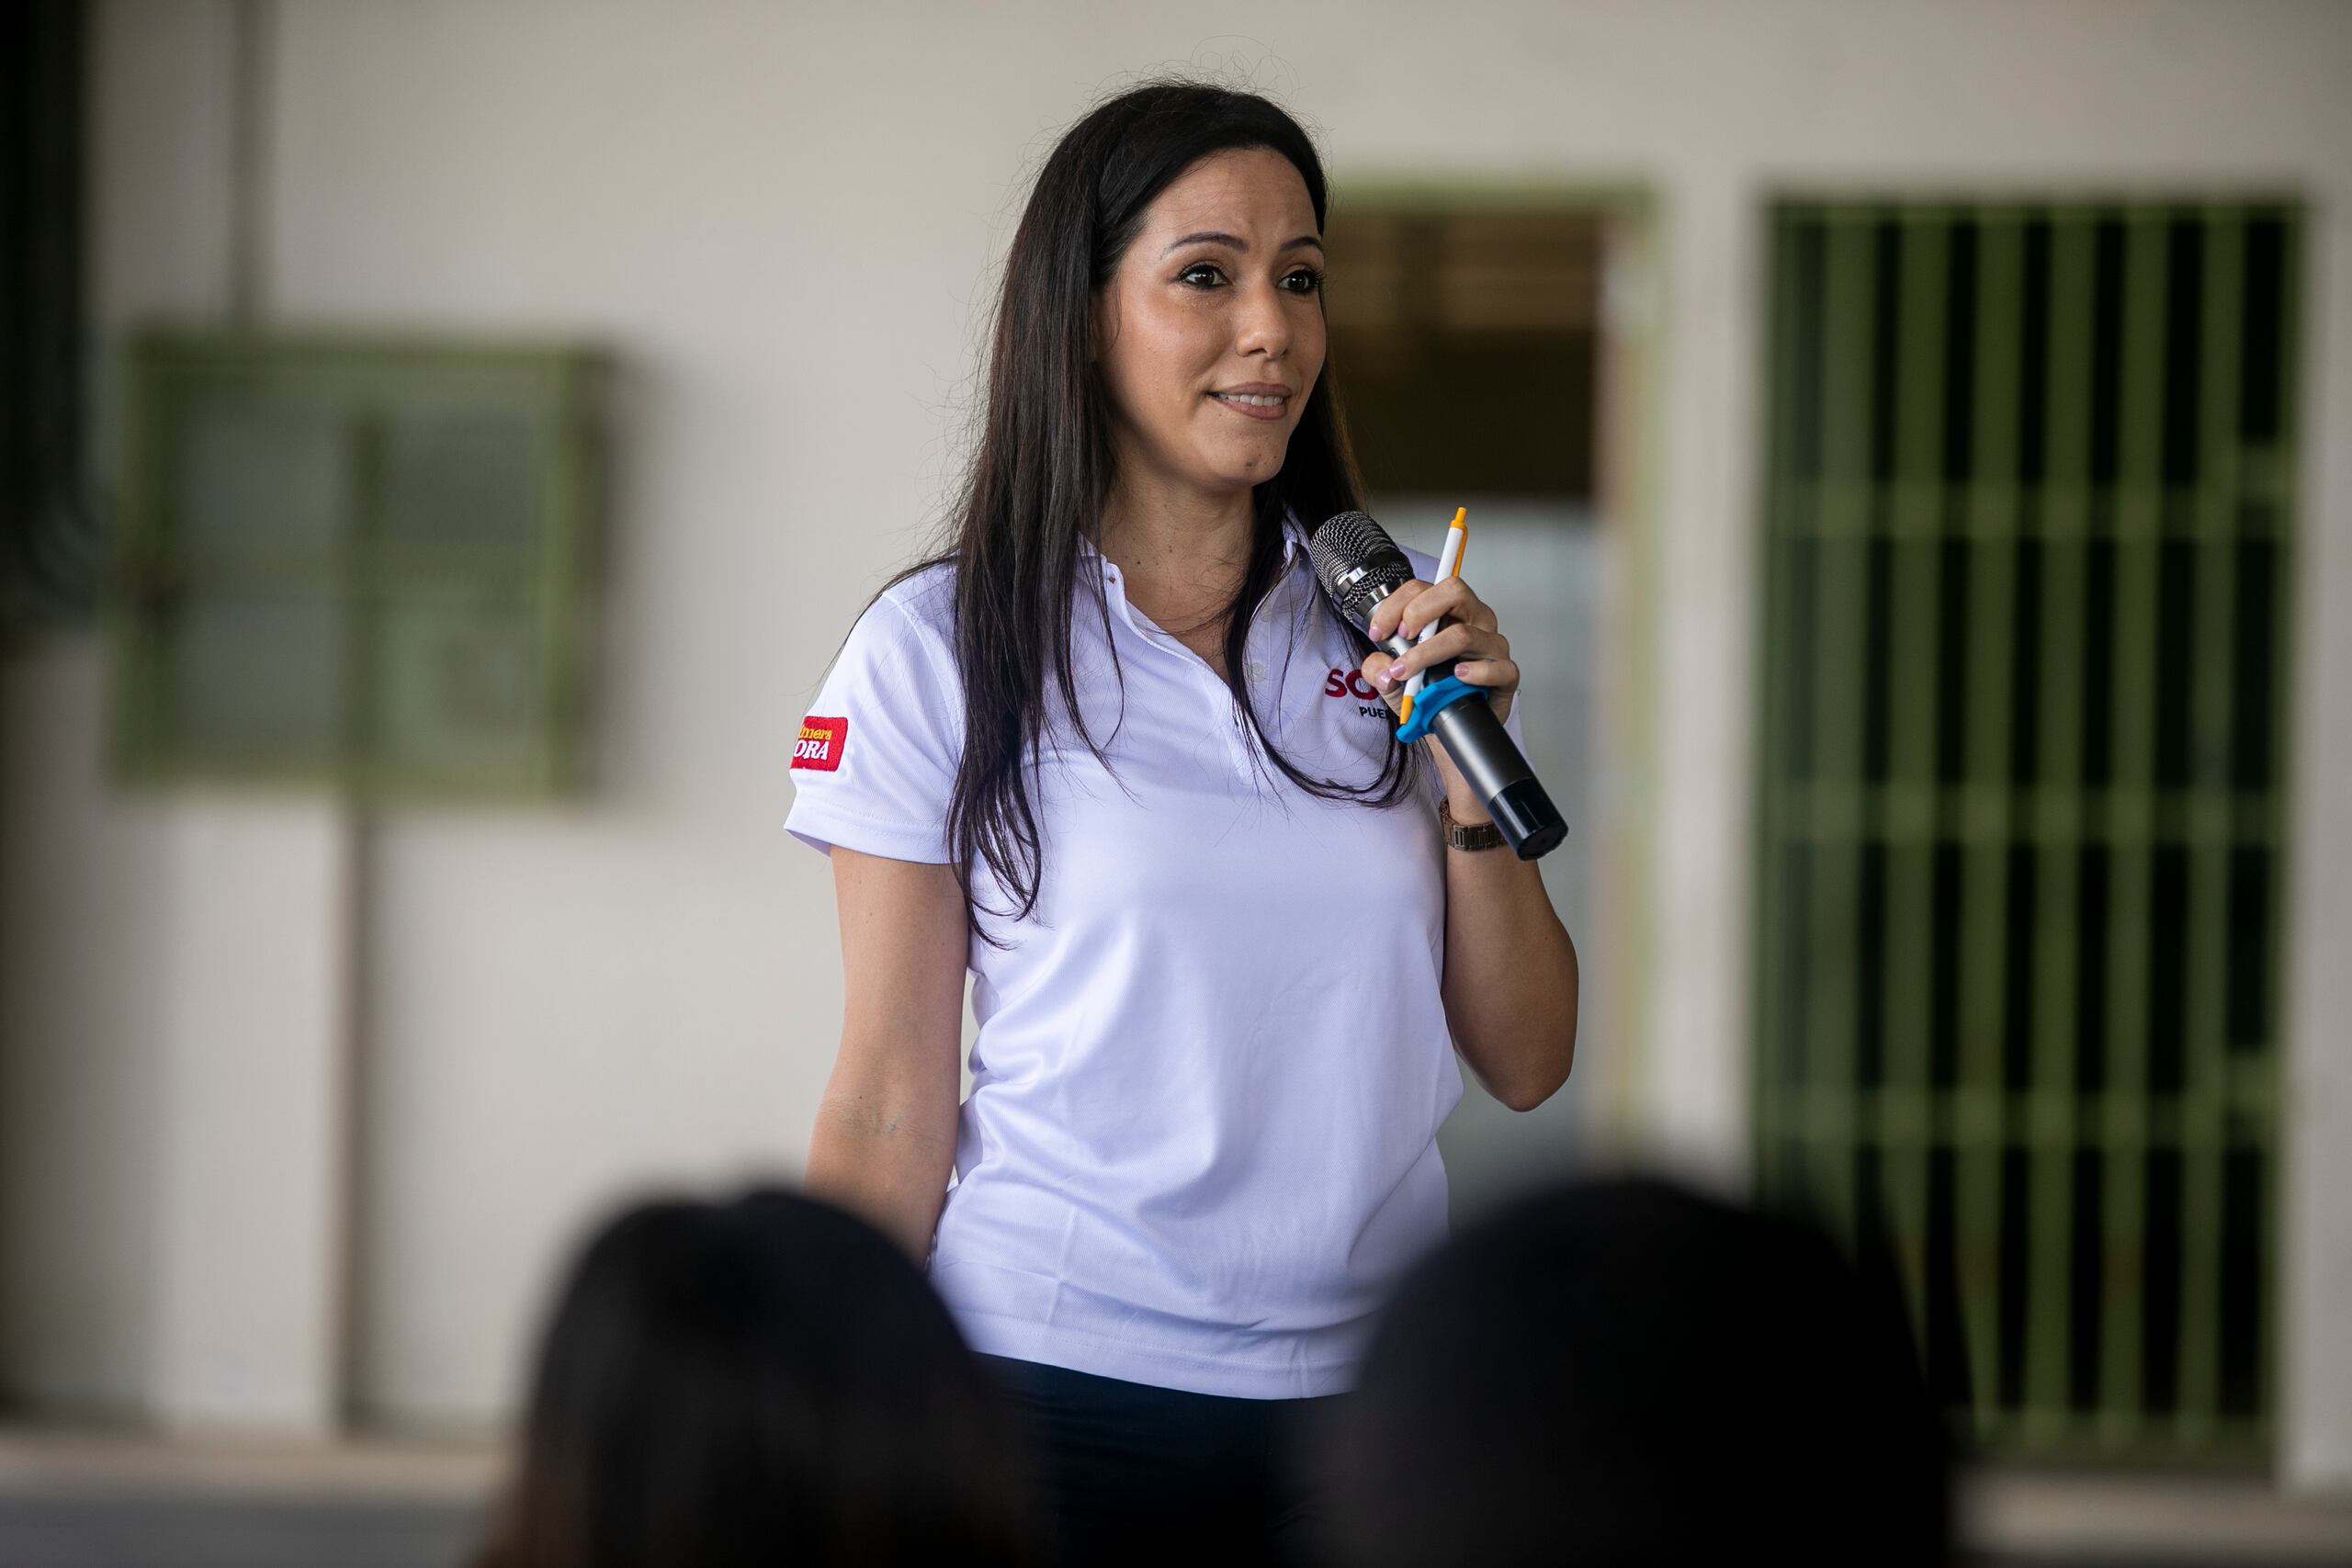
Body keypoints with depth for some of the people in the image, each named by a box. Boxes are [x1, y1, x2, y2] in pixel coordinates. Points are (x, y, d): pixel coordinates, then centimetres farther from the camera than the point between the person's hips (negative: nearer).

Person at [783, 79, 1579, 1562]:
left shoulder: (1395, 631, 6)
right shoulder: (942, 650, -3)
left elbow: (1525, 1065, 7)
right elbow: (890, 1111, -2)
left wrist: (1473, 785, -8)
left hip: (1364, 1384, 3)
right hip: (1060, 1376, -3)